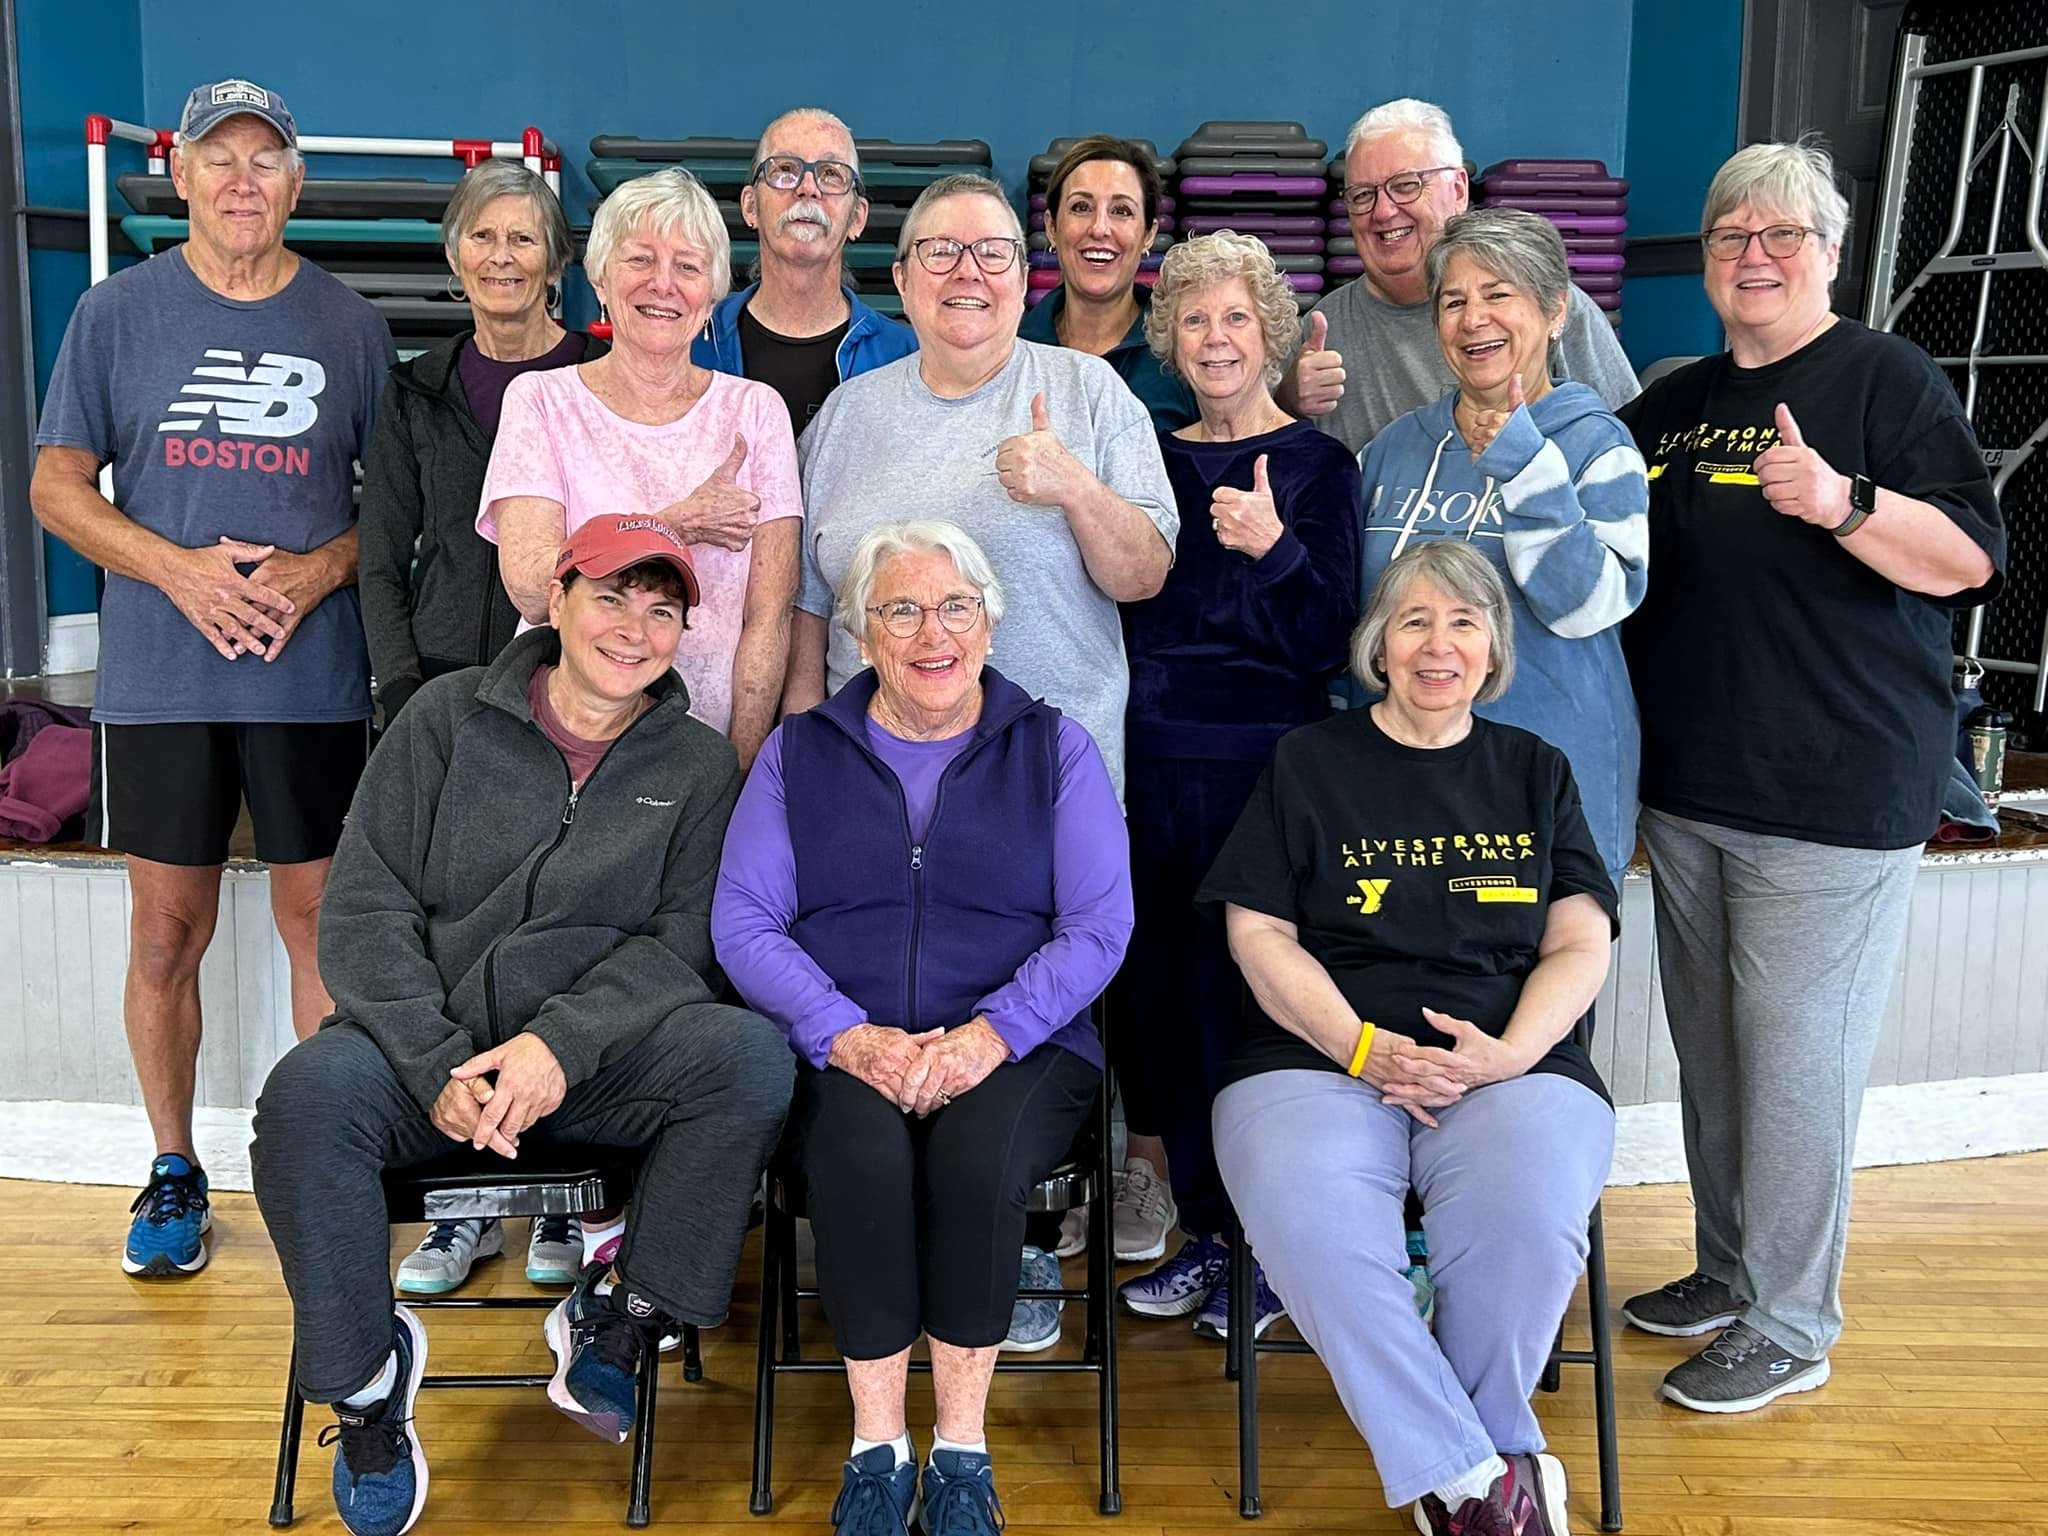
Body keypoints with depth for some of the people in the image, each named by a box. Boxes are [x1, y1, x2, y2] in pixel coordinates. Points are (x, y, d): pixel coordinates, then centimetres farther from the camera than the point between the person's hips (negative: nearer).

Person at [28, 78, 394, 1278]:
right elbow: (56, 488, 5)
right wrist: (179, 568, -11)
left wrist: (320, 569, -10)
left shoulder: (350, 325, 7)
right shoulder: (118, 314, 5)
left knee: (320, 921, 4)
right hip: (160, 679, 0)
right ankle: (176, 1173, 21)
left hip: (316, 677, 0)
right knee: (168, 931, 6)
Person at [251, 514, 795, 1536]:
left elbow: (679, 943, -1)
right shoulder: (448, 717, 5)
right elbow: (365, 907, -1)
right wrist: (439, 1066, -16)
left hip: (597, 1060, 1)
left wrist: (561, 1044, -20)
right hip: (427, 1043, 0)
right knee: (307, 1093, -32)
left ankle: (620, 1314, -6)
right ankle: (363, 1379, -8)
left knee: (750, 1057, -28)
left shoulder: (698, 766, 8)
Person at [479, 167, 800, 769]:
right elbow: (532, 589, -10)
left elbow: (768, 617, 0)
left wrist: (740, 770, -8)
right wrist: (681, 525, -10)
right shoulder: (541, 400, 3)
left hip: (704, 741, 0)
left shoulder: (754, 411, 4)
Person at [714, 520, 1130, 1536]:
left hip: (1017, 1049, 0)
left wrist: (990, 1033, -17)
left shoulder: (1053, 748, 9)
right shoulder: (799, 752, 12)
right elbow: (743, 921, 2)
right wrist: (849, 1036, -14)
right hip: (844, 1054, 1)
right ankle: (876, 1449, -13)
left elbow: (1098, 926, 0)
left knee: (976, 1154, -33)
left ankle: (962, 1452, -14)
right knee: (861, 1155, -32)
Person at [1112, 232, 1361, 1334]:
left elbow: (1325, 644, -10)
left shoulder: (1318, 465, -2)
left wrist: (1274, 547, -24)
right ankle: (1203, 1227, 23)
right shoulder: (1154, 457, 12)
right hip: (1150, 761, 5)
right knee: (1156, 986, 8)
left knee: (1247, 994, -3)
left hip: (1262, 765, -5)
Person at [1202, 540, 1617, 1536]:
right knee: (1311, 1226, -33)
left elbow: (1580, 945, 11)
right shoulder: (1309, 762, 12)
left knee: (1526, 1226, -32)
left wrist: (1508, 1053, -8)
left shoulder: (1535, 771, 18)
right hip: (1320, 1056, -1)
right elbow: (1259, 935, 5)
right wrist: (1367, 1048, -9)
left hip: (1512, 1063, 1)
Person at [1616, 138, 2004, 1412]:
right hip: (1687, 784, 7)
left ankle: (1789, 1329, 9)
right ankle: (1726, 1271, 30)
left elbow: (1969, 558, -13)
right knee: (1710, 1050, 15)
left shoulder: (1888, 379, -4)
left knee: (1796, 1062, -4)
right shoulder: (1673, 404, 15)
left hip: (1832, 792, -7)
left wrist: (1841, 502, -27)